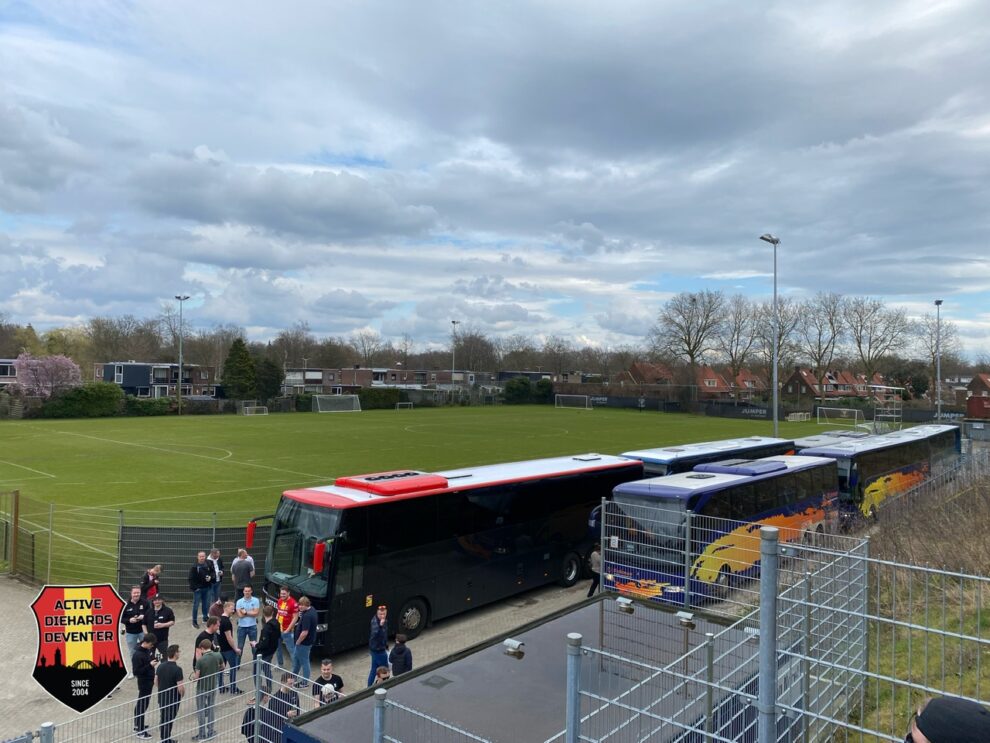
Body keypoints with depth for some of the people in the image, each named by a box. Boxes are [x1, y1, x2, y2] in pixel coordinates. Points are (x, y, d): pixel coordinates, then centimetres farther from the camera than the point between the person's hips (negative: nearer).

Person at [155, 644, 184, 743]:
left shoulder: (160, 666, -5)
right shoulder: (177, 669, -24)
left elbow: (156, 681, 8)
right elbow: (180, 687, -23)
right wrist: (182, 694, -2)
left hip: (162, 698, 6)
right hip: (173, 699, -6)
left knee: (162, 719, 20)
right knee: (169, 720, 7)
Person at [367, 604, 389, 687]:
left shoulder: (385, 620, 2)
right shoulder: (375, 622, -26)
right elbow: (374, 634, -45)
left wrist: (386, 646, 21)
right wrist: (380, 625, -59)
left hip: (376, 649, 9)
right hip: (378, 649, -9)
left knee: (374, 669, 18)